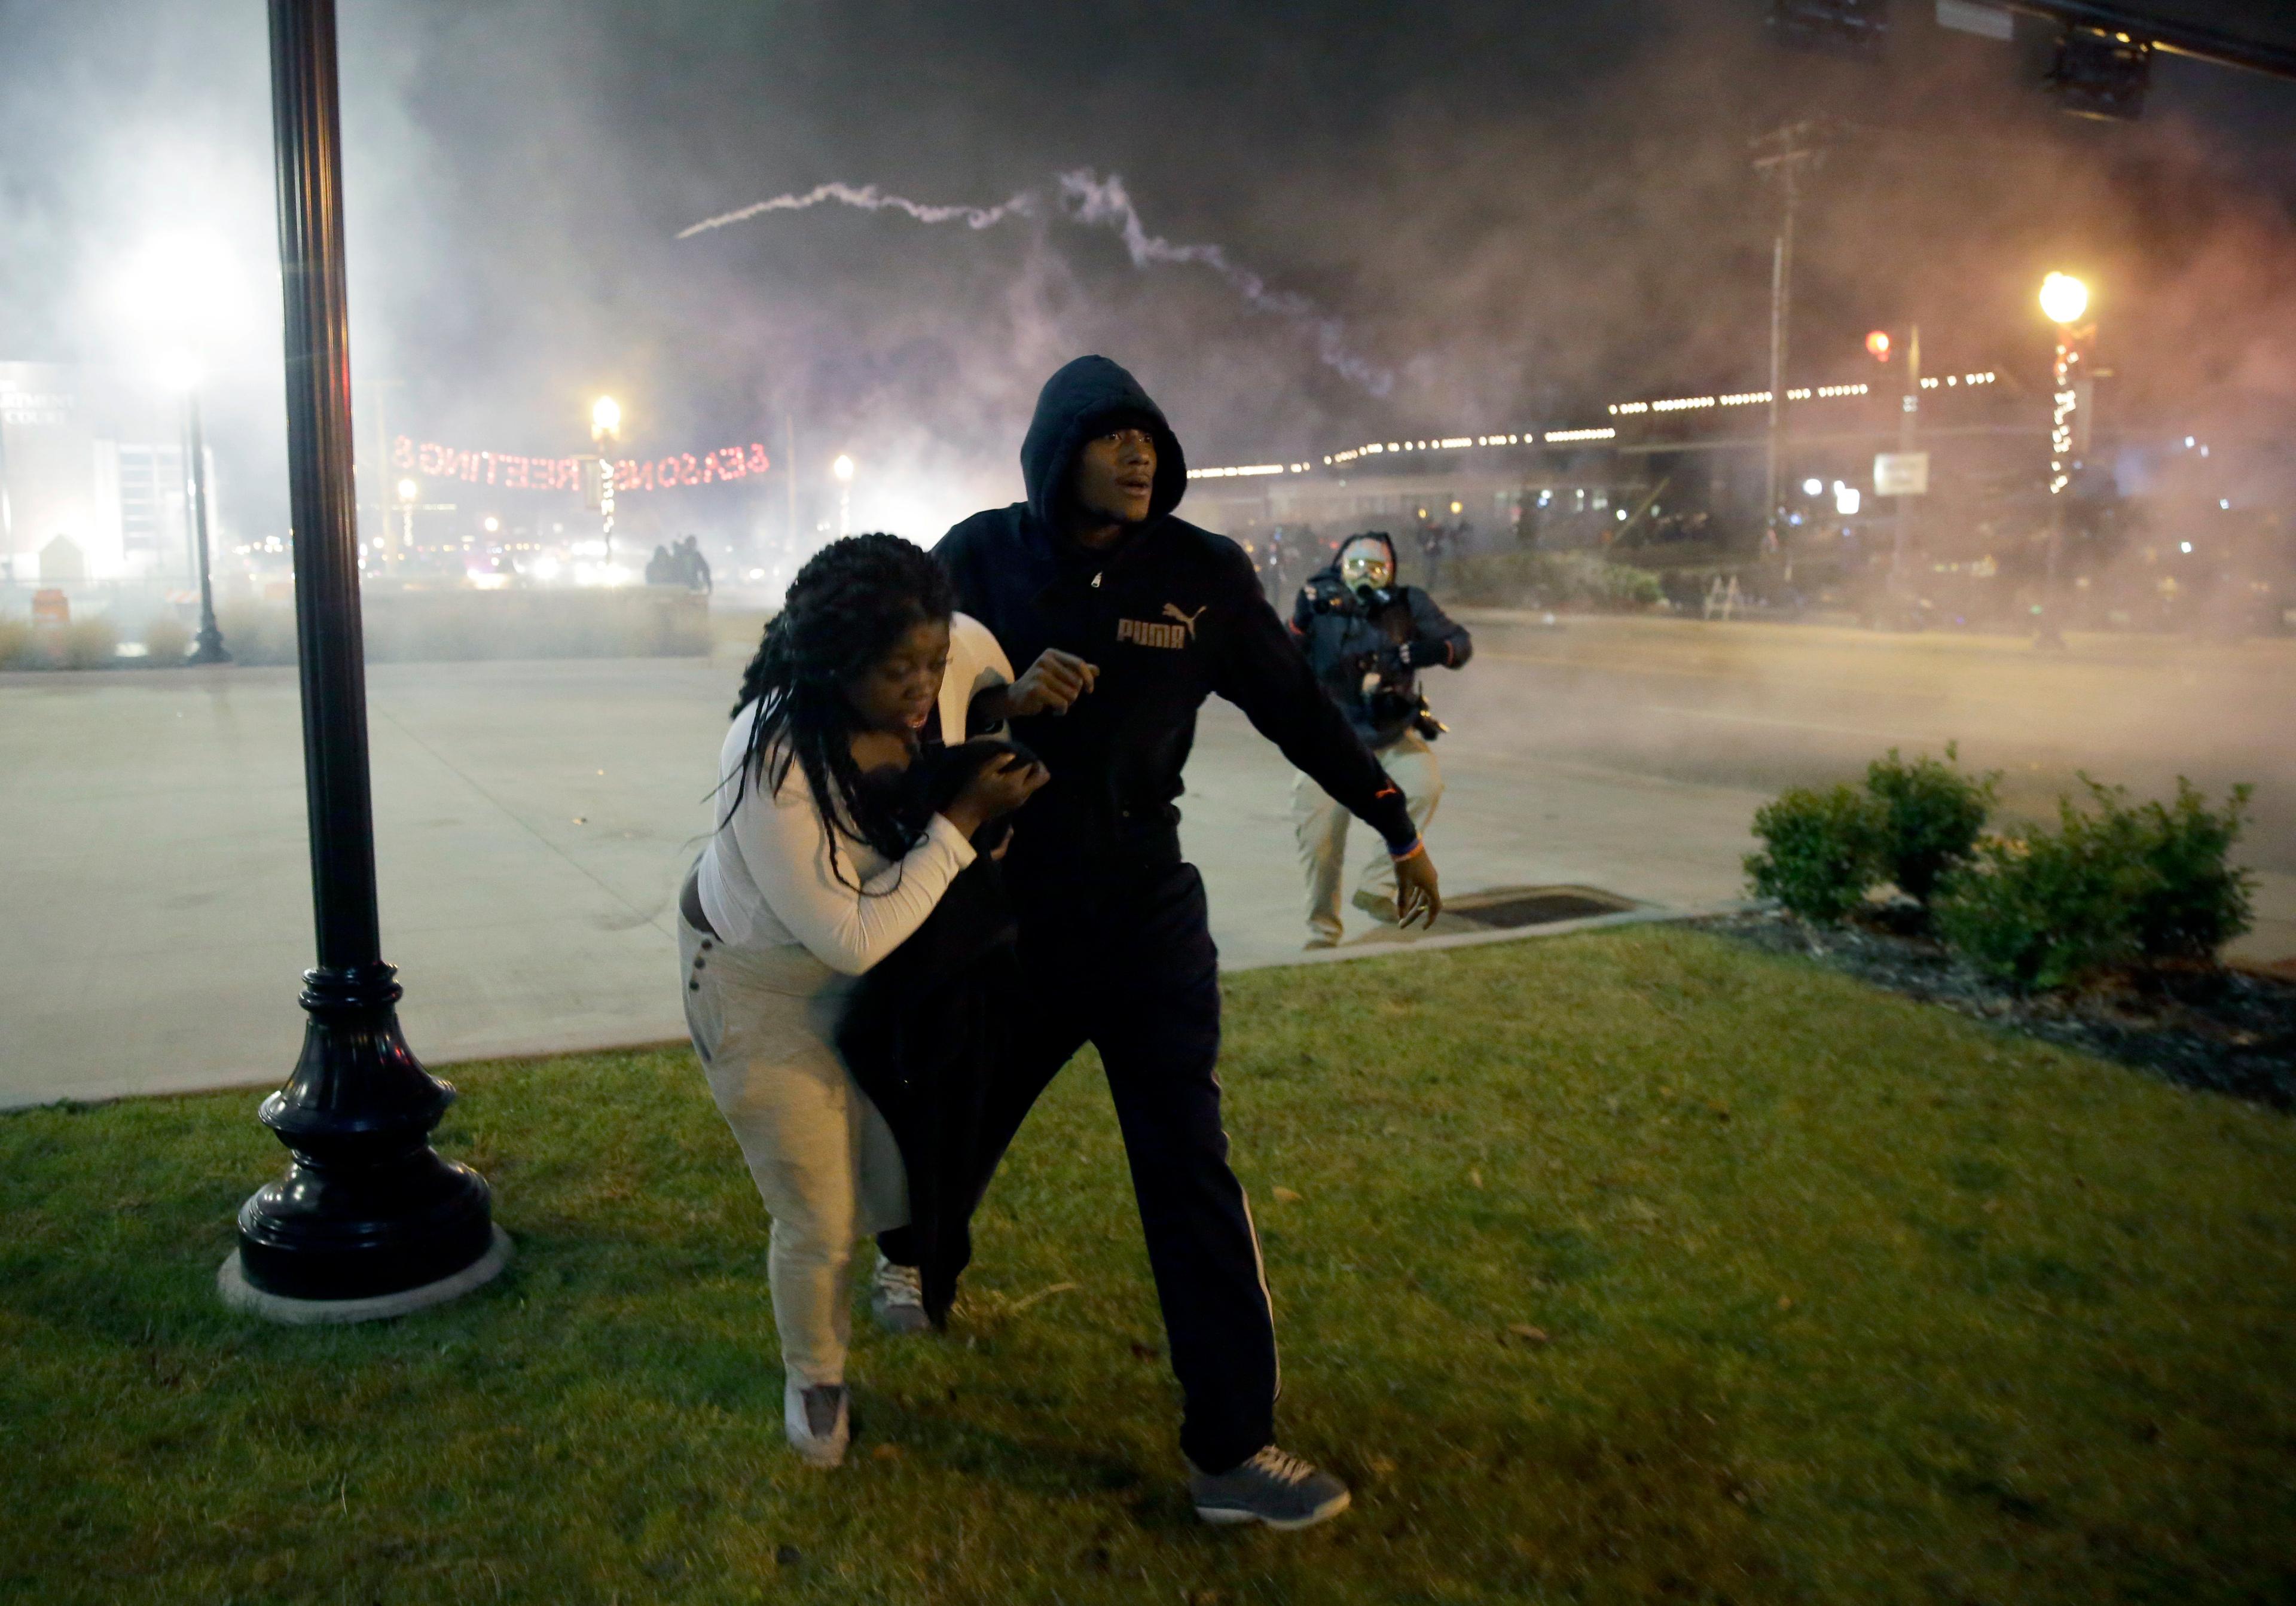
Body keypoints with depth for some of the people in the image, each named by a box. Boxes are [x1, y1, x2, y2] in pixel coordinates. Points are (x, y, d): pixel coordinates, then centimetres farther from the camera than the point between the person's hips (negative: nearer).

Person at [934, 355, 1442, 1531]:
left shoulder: (1202, 574, -6)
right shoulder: (981, 557, -6)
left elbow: (1297, 708, 4)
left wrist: (1400, 829, 10)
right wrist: (1006, 702, -22)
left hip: (1145, 911, 0)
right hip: (1002, 907, 1)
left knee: (1188, 1165, -3)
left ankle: (1230, 1448, 7)